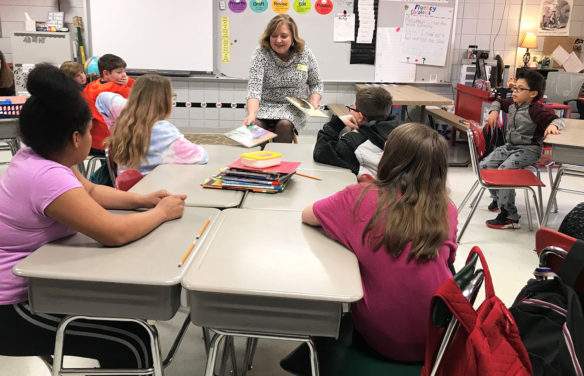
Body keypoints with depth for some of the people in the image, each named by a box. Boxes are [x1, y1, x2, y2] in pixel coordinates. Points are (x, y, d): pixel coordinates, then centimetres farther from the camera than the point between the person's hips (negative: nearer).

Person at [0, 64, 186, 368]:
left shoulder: (39, 156, 1)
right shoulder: (47, 177, -30)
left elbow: (90, 191, 14)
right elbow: (115, 233, -34)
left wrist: (143, 200, 1)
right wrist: (162, 212, -17)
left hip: (29, 283, 10)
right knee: (132, 342, -13)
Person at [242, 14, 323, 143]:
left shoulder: (306, 55, -1)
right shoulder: (261, 55, -9)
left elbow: (316, 84, 11)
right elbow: (254, 87, -22)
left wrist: (313, 102, -10)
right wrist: (251, 115, -37)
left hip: (294, 108, 0)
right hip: (265, 105, 0)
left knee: (284, 124, -32)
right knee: (256, 124, -30)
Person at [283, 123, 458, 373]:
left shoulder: (361, 197, -13)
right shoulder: (446, 210, -7)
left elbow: (306, 215, 1)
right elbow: (447, 261, 9)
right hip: (438, 337, 3)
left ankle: (317, 353, 39)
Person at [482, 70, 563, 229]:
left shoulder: (535, 109, -15)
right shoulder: (512, 104, 9)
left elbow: (557, 120, -21)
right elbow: (498, 102, 29)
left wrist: (552, 125, -44)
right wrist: (494, 111, 8)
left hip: (528, 149, -9)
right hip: (509, 146, 9)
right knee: (485, 165, -2)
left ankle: (510, 217, -23)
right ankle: (498, 197, 22)